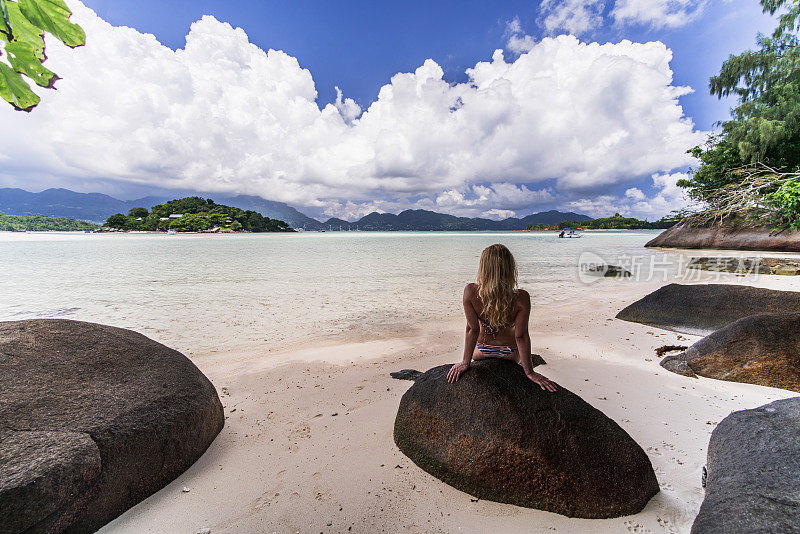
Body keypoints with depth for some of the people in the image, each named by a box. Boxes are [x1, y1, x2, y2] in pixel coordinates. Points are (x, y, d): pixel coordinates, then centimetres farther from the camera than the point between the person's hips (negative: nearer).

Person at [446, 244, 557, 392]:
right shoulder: (521, 298, -29)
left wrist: (465, 362, -11)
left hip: (481, 352, 1)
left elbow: (472, 329, -22)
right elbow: (521, 336, -23)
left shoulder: (470, 292, -28)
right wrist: (529, 372, -12)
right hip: (510, 354, 0)